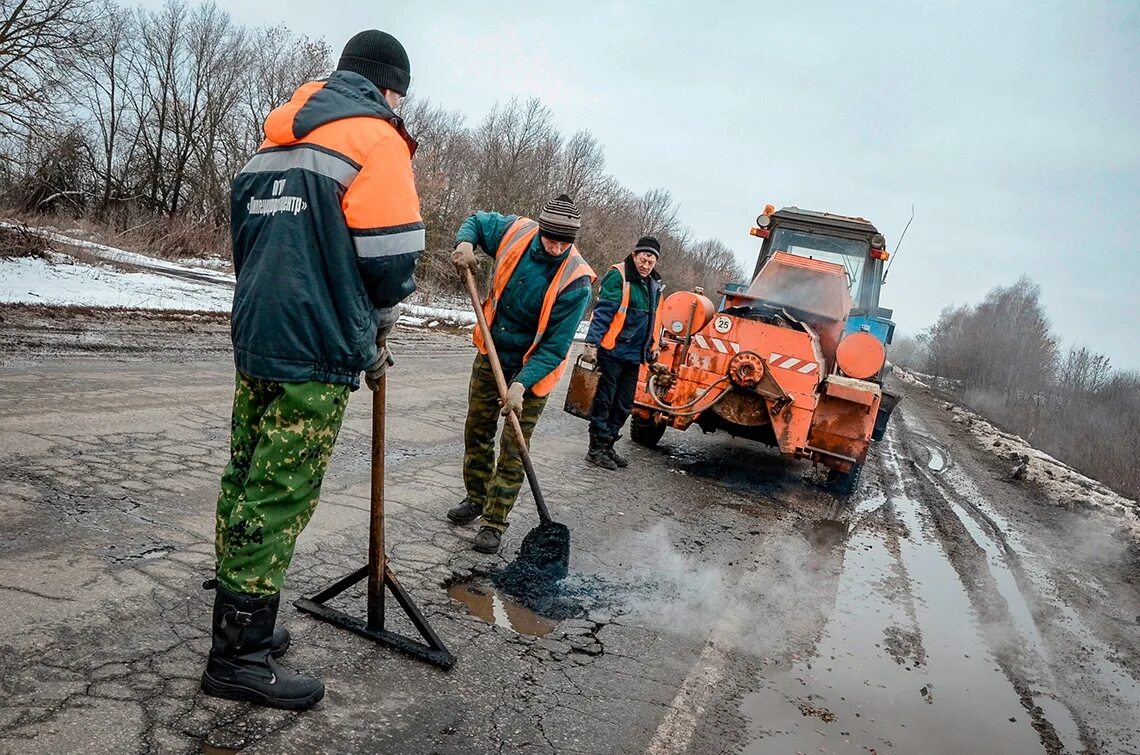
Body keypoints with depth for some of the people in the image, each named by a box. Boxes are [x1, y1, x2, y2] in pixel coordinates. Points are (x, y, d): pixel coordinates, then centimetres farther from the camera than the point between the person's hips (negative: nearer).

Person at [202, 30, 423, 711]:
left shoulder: (275, 140, 20)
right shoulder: (376, 135, -5)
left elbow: (248, 243, 21)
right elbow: (392, 258, -11)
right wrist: (377, 340, 7)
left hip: (254, 341, 9)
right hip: (316, 354, -8)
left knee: (247, 482, 14)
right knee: (280, 497, -3)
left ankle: (238, 624, 27)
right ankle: (240, 656, 7)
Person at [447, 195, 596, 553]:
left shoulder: (576, 281, -25)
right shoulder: (516, 232, -14)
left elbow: (555, 347, -23)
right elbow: (477, 221, 9)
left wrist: (520, 384, -31)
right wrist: (465, 242, -14)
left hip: (532, 369, -5)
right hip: (491, 354, 5)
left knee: (513, 450, -2)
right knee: (477, 431, 17)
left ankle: (495, 521, 10)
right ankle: (476, 497, 37)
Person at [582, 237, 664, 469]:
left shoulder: (654, 284, 13)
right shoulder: (618, 276, -11)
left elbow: (654, 317, 24)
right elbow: (602, 311, -16)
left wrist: (654, 346, 22)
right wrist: (592, 342, -21)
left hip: (634, 355, 8)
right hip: (612, 351, -8)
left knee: (624, 406, 13)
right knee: (604, 401, -1)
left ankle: (607, 446, 25)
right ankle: (596, 449, 9)